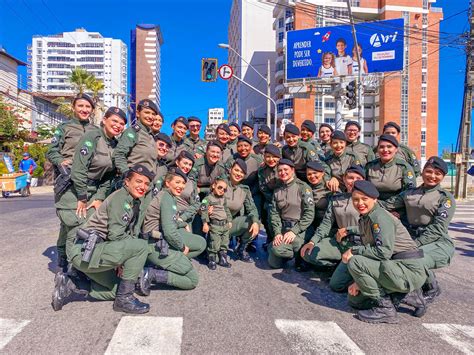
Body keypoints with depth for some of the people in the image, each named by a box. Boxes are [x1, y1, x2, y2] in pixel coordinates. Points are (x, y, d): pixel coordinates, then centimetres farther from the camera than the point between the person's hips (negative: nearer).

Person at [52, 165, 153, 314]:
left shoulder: (136, 203, 13)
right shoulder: (120, 198, -15)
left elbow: (133, 234, 12)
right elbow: (116, 235, -22)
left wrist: (123, 261, 2)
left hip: (95, 253, 9)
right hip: (85, 251, -9)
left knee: (117, 289, 14)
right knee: (141, 246, -20)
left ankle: (70, 284, 16)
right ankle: (124, 299, -9)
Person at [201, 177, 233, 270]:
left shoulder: (223, 199, 15)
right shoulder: (208, 198, -8)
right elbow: (204, 211, -14)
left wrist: (229, 221, 20)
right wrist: (205, 223, -18)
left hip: (225, 225, 7)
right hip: (214, 225, -7)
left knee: (224, 244, 13)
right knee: (214, 244, -7)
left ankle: (223, 259, 25)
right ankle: (212, 261, 8)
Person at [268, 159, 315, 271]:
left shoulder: (302, 187, -6)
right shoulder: (277, 191, 11)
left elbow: (309, 213, -13)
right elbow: (274, 213, 5)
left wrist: (294, 231, -19)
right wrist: (277, 233, -10)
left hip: (301, 228, -5)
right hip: (283, 228, 5)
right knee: (274, 263, -6)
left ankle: (301, 258, -2)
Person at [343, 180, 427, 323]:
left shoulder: (380, 217, -18)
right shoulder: (363, 220, 8)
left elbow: (384, 252, -28)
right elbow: (369, 251, 8)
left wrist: (353, 250, -18)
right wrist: (359, 281, -1)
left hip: (410, 271, -10)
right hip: (394, 266, 10)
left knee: (354, 262, -23)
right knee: (354, 298, 14)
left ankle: (385, 309, -8)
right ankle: (407, 294, 16)